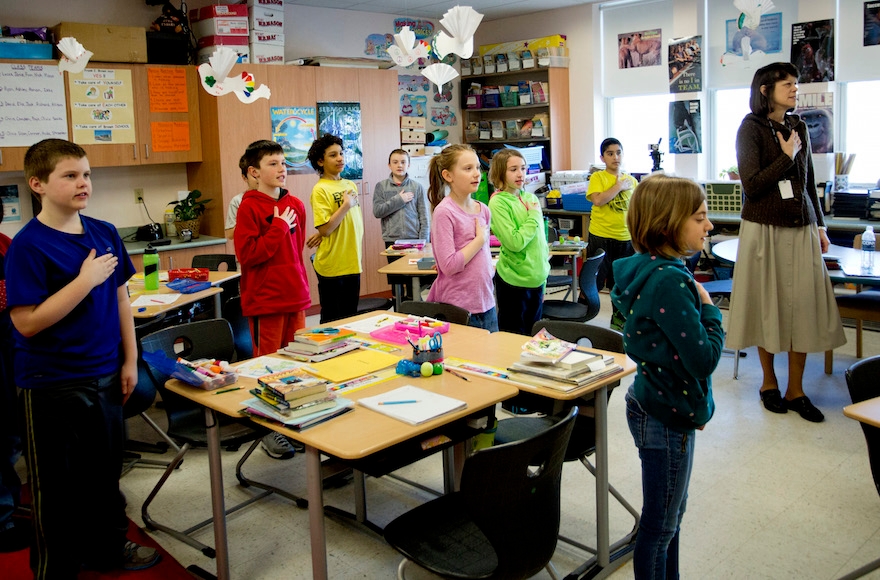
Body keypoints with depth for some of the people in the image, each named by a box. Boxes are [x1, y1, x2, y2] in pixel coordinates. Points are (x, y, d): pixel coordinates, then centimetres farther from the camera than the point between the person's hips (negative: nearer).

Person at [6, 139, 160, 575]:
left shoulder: (104, 234, 2)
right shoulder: (28, 246, -16)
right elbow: (27, 323, -21)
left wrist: (129, 360, 8)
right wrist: (86, 280, -24)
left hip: (104, 376, 6)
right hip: (53, 386, -6)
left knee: (105, 472, 20)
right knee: (58, 484, 10)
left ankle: (108, 548, 39)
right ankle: (56, 566, 30)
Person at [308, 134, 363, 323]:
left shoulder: (350, 185, 9)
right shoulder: (320, 190, -12)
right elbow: (324, 229, -18)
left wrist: (359, 251, 13)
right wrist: (346, 205, -18)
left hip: (352, 263, 7)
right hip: (331, 265, -7)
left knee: (351, 316, 15)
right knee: (332, 320, 5)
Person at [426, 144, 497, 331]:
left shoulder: (483, 210, 8)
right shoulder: (444, 212, -13)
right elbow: (448, 266, -19)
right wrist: (480, 239, -12)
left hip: (486, 304, 7)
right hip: (458, 309, -7)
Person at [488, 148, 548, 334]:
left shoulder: (531, 198, 7)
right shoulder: (498, 203, -13)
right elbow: (515, 242, -21)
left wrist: (544, 274, 17)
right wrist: (534, 216, -12)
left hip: (537, 278, 6)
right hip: (514, 281, -6)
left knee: (533, 333, 16)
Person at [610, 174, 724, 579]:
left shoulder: (657, 270, 4)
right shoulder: (668, 282, -27)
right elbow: (704, 357, -26)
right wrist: (709, 310, -11)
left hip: (661, 408, 10)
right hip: (666, 418, -10)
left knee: (670, 516, 24)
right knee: (660, 524, 9)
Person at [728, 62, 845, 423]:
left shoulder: (798, 127, 11)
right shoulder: (751, 128, -5)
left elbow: (809, 182, 18)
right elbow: (751, 184, -14)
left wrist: (819, 225, 16)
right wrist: (787, 157, -10)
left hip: (801, 230, 5)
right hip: (765, 229, -5)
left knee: (802, 307, 3)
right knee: (768, 306, 4)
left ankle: (795, 390, 13)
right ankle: (769, 383, 21)